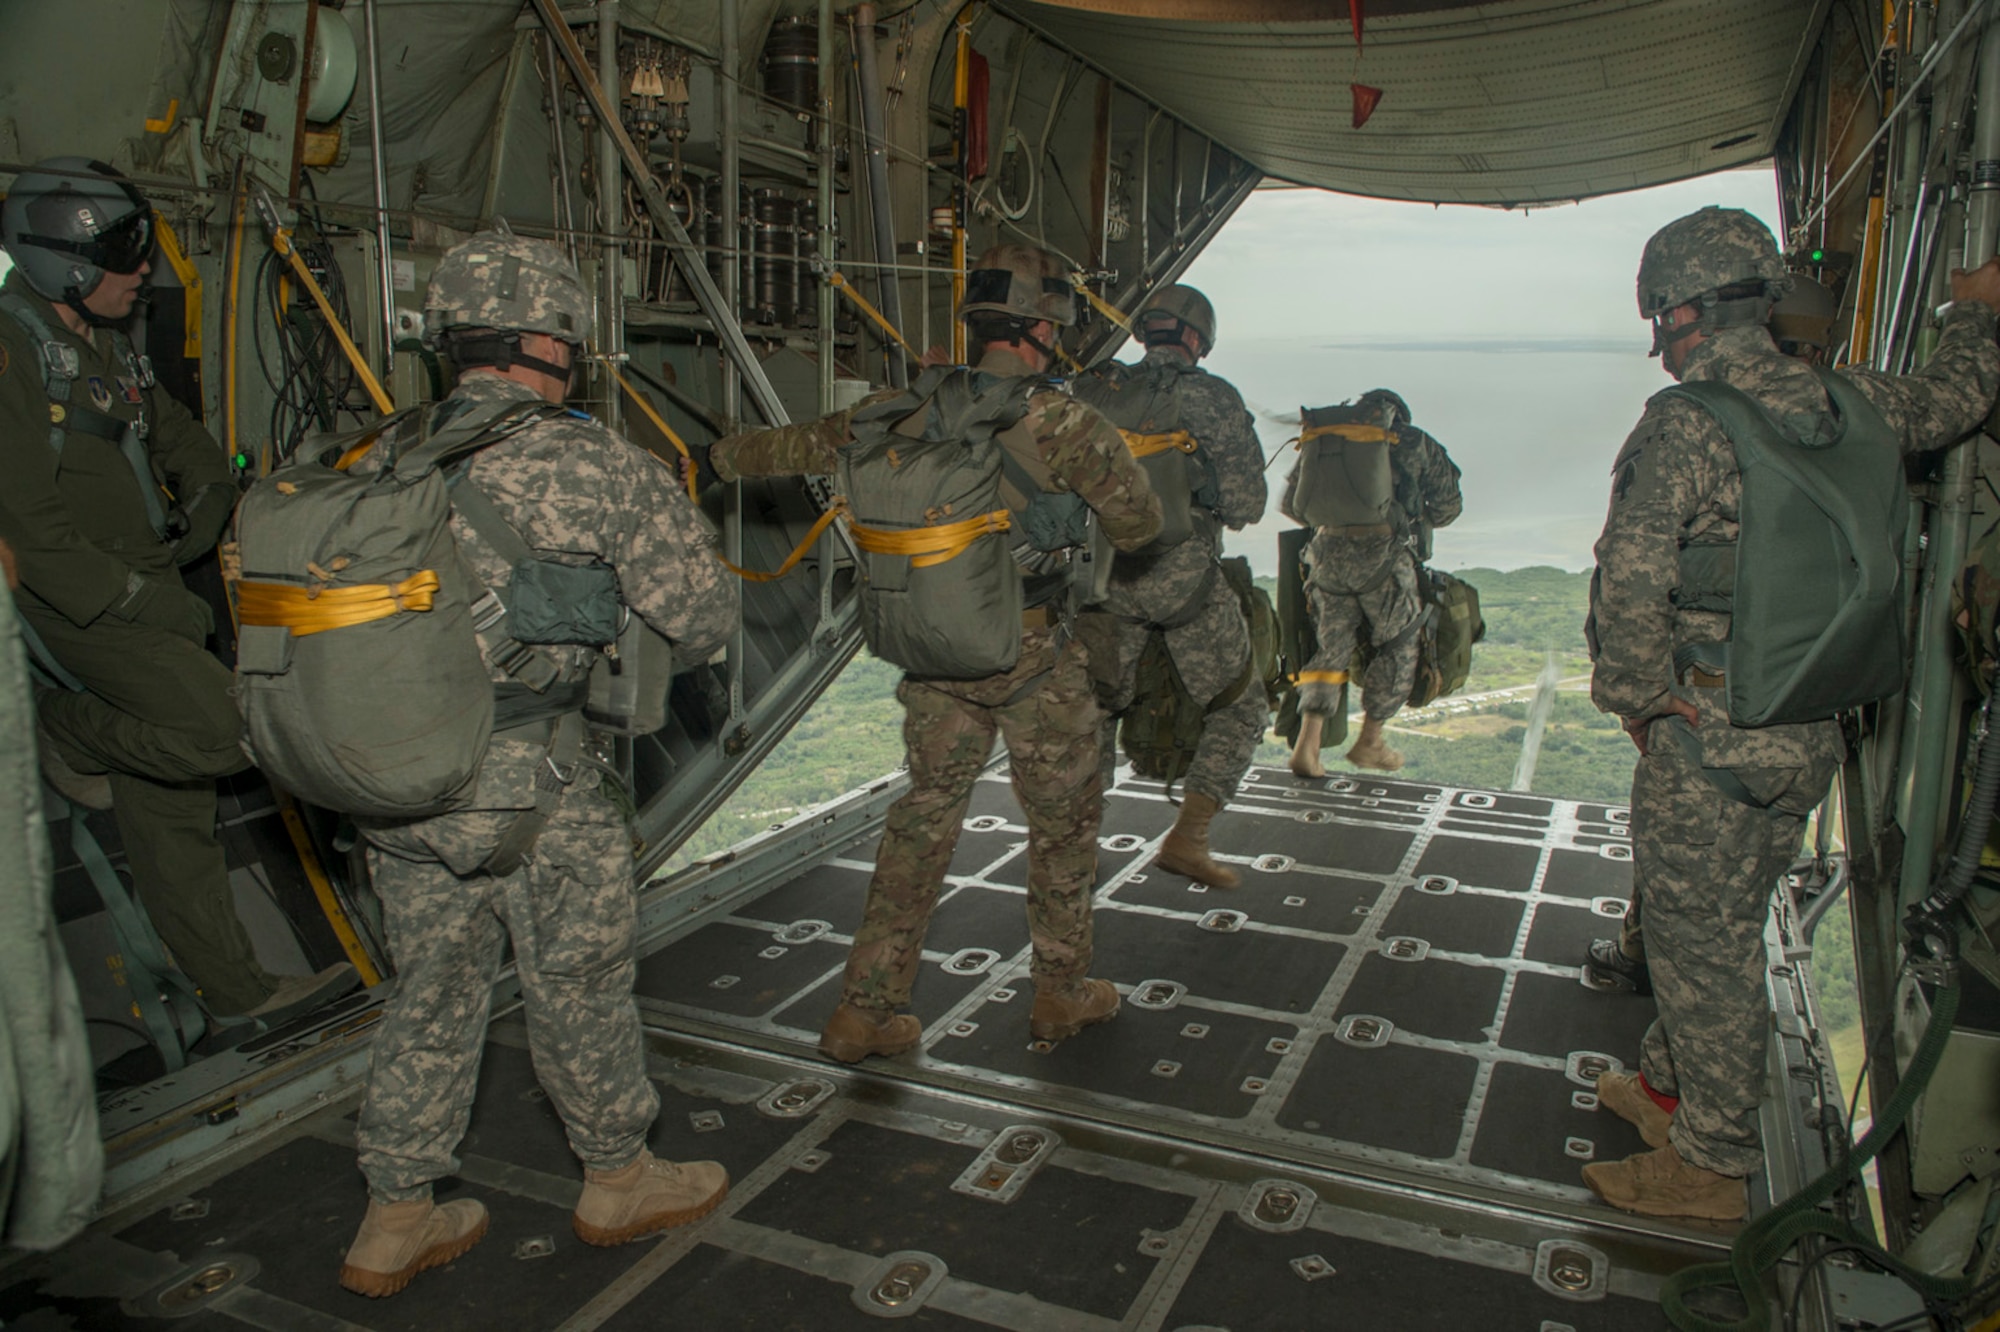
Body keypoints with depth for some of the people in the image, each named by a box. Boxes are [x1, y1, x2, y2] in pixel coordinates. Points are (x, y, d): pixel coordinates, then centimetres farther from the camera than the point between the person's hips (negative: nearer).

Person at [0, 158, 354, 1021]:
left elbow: (181, 437, 24)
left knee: (170, 811, 10)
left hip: (144, 590, 8)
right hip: (75, 605, -8)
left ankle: (239, 989, 16)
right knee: (219, 730, -24)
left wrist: (208, 499, 5)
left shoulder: (105, 341, 12)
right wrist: (147, 603, -19)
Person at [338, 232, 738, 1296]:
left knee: (432, 995, 21)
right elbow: (703, 617, -8)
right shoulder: (593, 464, -14)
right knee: (579, 987, 15)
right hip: (531, 793, -5)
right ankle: (618, 1180, 36)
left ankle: (396, 1219, 34)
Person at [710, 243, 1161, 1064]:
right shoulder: (1064, 423, -14)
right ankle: (1062, 994, 30)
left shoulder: (909, 411, 0)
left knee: (923, 817, 15)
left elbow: (800, 445, 11)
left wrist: (719, 458, 28)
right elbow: (1139, 524, -6)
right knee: (1063, 821, 15)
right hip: (1033, 657, -4)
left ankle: (865, 1011, 20)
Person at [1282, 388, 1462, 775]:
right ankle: (1369, 742, 19)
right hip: (1385, 554, -3)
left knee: (1331, 648, 13)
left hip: (1329, 554, 3)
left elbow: (1291, 505, 21)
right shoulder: (1413, 442, 15)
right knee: (1398, 646, 16)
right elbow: (1448, 505, 16)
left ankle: (1307, 741, -2)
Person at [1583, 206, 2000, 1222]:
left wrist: (1639, 699, -10)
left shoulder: (1685, 423, -19)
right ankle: (1669, 1086, 39)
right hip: (1810, 740, 8)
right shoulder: (1854, 405, 4)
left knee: (1702, 945, 5)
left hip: (1710, 744, -8)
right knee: (1720, 927, 22)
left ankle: (1712, 1165, 19)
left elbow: (1629, 583, -25)